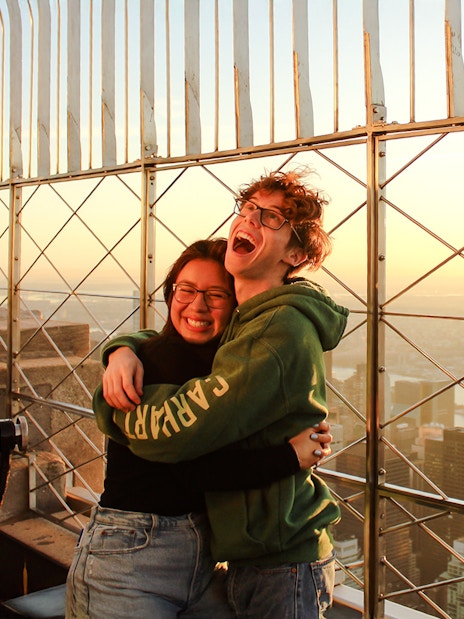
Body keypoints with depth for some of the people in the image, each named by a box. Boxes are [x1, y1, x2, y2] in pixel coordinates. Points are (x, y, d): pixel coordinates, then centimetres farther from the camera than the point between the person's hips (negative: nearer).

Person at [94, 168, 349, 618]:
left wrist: (109, 406, -10)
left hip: (282, 568, -8)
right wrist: (124, 350, -7)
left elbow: (177, 430, -30)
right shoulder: (242, 320, 6)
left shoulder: (282, 332, -26)